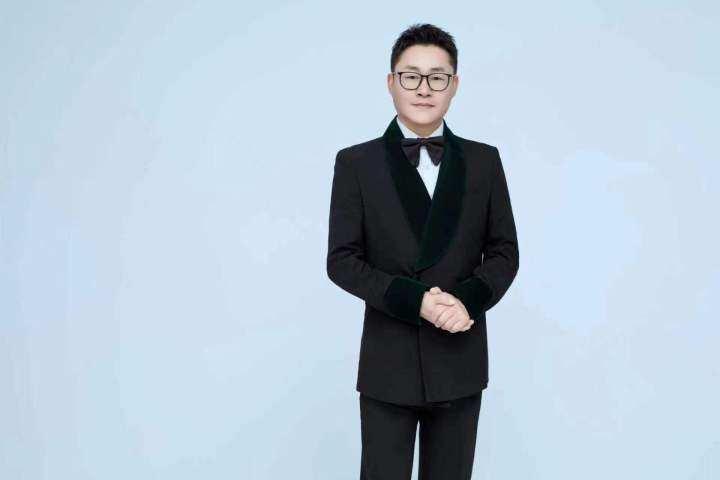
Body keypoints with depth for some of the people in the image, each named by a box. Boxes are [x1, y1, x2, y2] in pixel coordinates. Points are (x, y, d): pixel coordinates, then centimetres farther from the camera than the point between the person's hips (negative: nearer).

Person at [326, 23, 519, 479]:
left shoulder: (484, 161, 4)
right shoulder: (356, 163, -1)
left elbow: (504, 252, 5)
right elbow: (342, 260, -5)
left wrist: (467, 300, -15)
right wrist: (416, 300, -18)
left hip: (460, 360, 2)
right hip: (388, 361, -2)